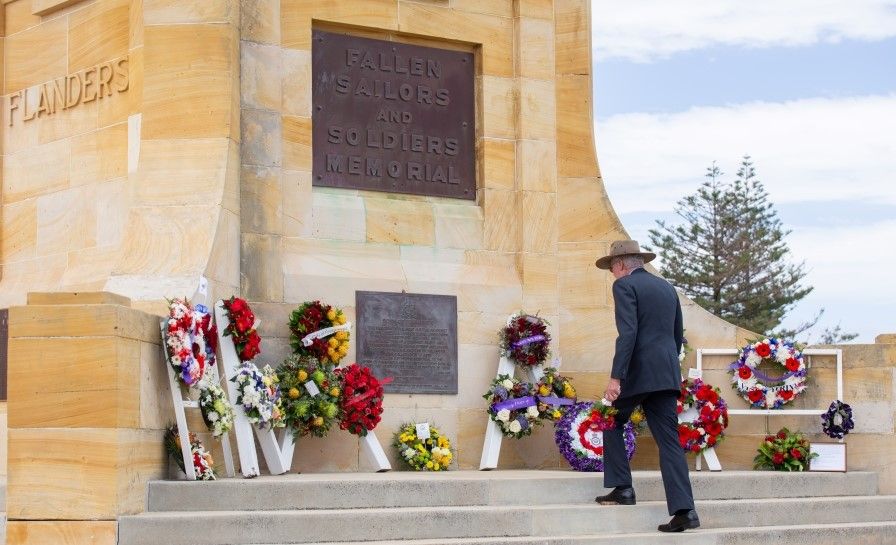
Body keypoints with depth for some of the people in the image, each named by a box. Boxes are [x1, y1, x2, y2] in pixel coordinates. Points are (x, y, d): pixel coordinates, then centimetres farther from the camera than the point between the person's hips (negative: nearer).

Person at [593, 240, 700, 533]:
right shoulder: (667, 287, 19)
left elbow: (627, 333, -16)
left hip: (637, 374, -6)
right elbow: (678, 335, 23)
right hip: (667, 375, 6)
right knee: (670, 441, 2)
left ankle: (622, 488, 12)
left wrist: (615, 378, -19)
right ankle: (684, 509, -8)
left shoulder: (624, 285, -4)